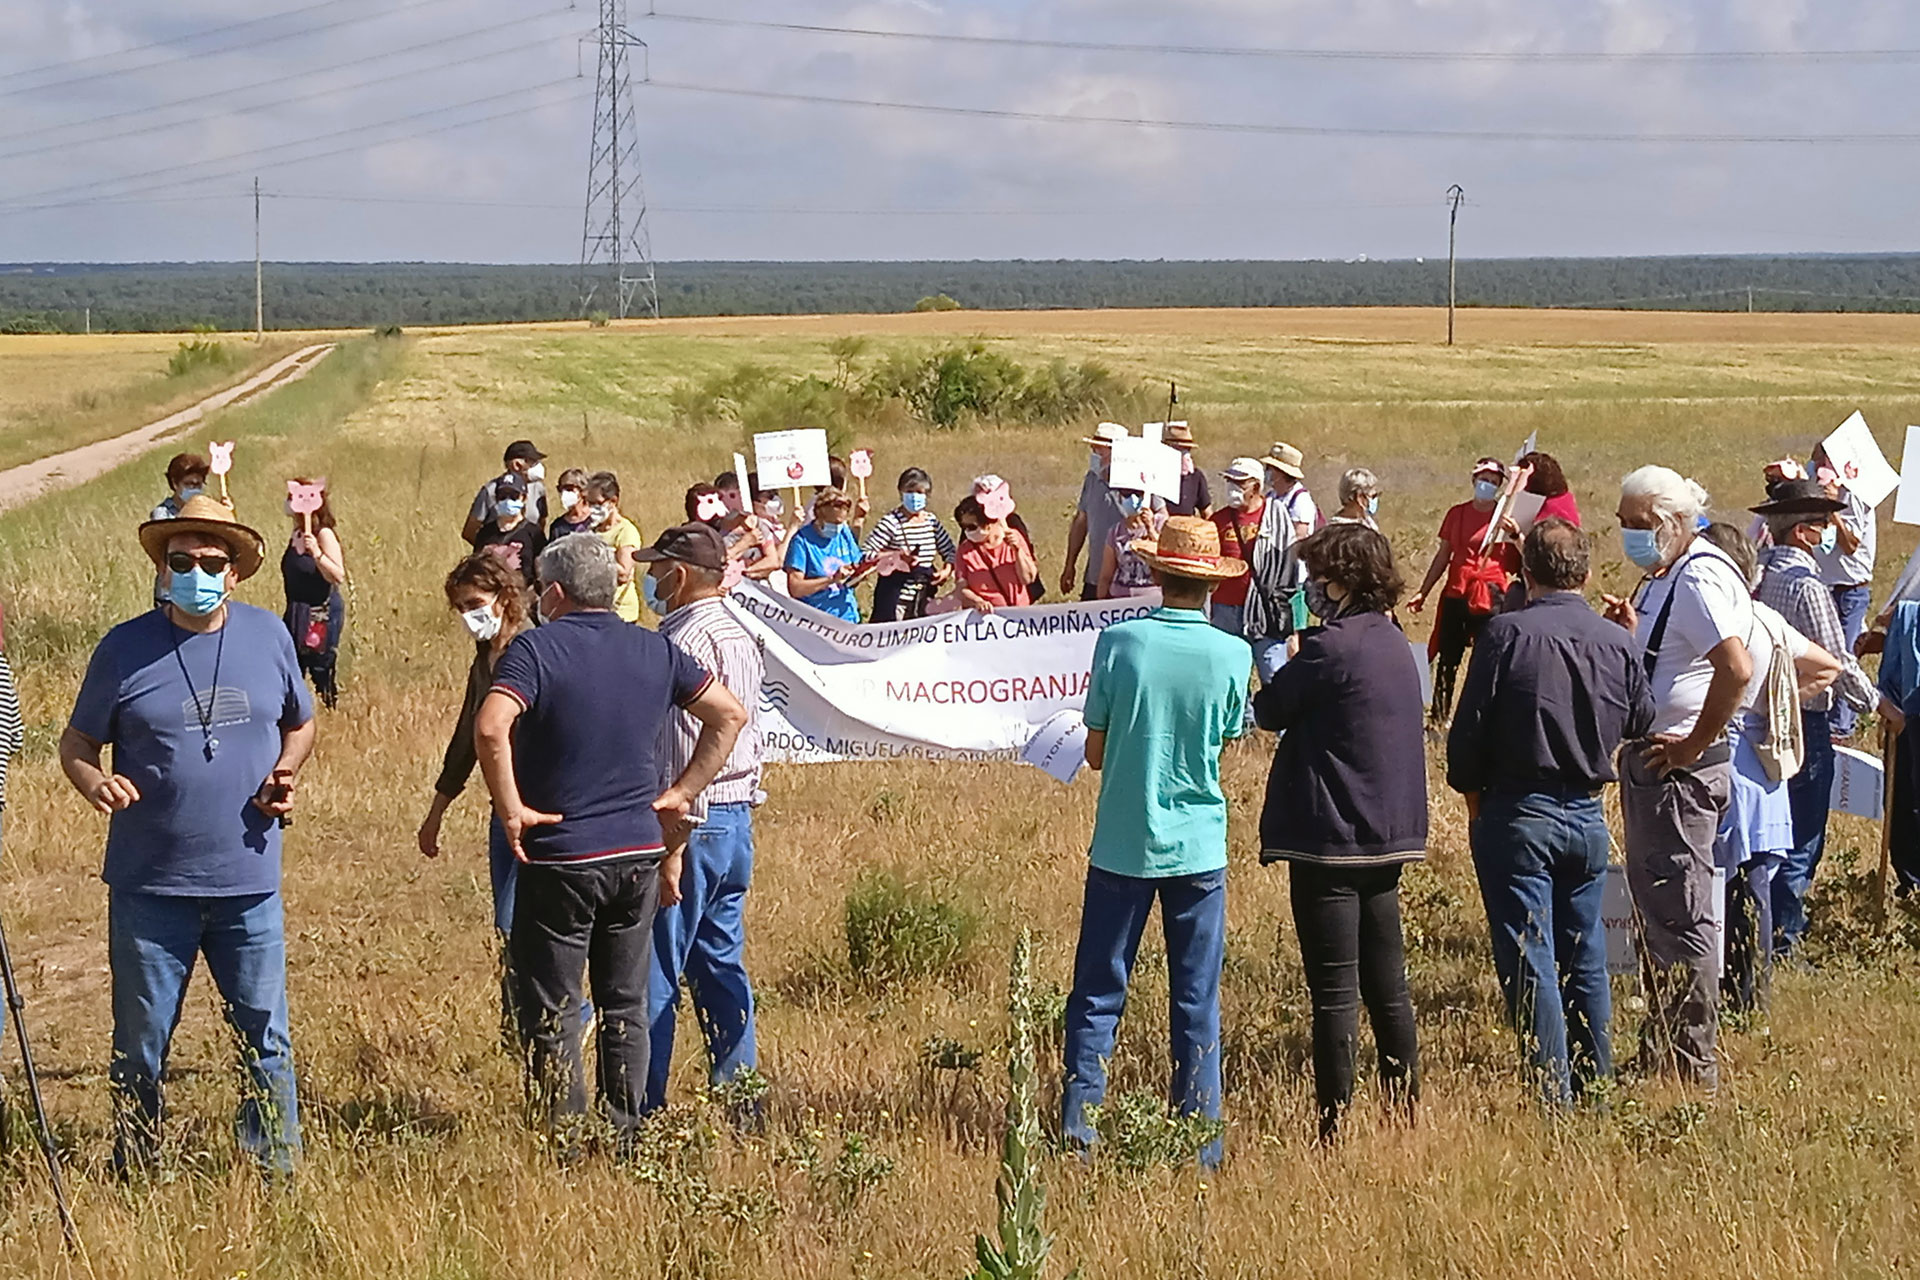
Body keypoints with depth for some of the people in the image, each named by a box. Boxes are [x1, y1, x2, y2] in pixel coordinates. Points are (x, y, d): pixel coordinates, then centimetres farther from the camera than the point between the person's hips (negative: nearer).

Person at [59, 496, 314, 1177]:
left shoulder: (268, 637, 4)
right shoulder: (125, 649, -4)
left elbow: (299, 724, 18)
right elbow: (76, 743, 4)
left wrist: (286, 773, -2)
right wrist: (94, 782, -18)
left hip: (249, 883, 2)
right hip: (149, 886, -1)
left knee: (265, 1042, 7)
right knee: (140, 1048, 8)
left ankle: (278, 1179, 18)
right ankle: (134, 1183, 21)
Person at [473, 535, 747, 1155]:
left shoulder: (536, 648, -11)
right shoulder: (655, 651, 6)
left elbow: (490, 728, -27)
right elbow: (729, 715, 9)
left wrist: (510, 809, -17)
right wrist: (681, 793, 10)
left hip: (560, 857, -5)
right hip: (639, 851, 5)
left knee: (551, 1012, 3)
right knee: (626, 1009, 14)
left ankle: (566, 1147, 3)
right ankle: (626, 1143, 17)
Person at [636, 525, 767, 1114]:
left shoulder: (686, 640, -16)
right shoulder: (741, 634, 13)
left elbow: (686, 755, -21)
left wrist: (670, 850, -20)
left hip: (694, 821, -9)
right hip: (738, 816, 9)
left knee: (653, 976, -4)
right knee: (721, 966, 14)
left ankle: (643, 1113, -2)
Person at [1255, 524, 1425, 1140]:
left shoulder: (1332, 646, -16)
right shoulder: (1395, 643, 10)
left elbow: (1269, 712, -7)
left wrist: (1287, 669, 10)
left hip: (1331, 839, -8)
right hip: (1389, 835, 8)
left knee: (1335, 991, -4)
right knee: (1387, 983, 14)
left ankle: (1336, 1121, -1)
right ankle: (1405, 1107, 20)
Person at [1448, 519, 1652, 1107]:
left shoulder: (1507, 634, -13)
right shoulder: (1618, 642, -1)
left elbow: (1469, 730, -11)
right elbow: (1641, 722, 14)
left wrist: (1472, 794, 6)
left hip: (1518, 815, -4)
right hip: (1589, 816, 5)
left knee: (1528, 960, -1)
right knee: (1585, 956, 16)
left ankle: (1554, 1096, -4)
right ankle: (1595, 1085, 22)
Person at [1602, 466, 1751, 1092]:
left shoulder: (1698, 580, -18)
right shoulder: (1663, 578, 14)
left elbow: (1736, 669, -30)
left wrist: (1692, 744, -22)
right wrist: (1631, 630, 8)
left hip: (1679, 767, -11)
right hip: (1648, 760, 11)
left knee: (1679, 915, -5)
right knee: (1652, 906, 17)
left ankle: (1696, 1069, 1)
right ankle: (1660, 1056, 28)